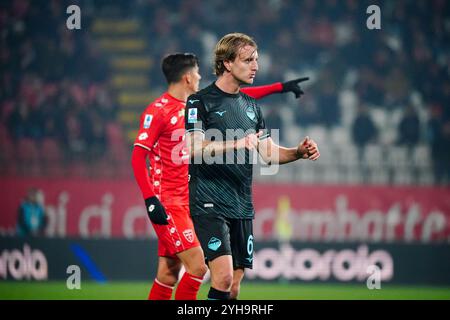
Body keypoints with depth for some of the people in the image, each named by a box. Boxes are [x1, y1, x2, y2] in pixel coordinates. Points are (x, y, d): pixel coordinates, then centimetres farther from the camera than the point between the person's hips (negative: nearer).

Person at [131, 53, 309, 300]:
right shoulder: (157, 111, -11)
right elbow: (138, 156, -14)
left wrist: (280, 87, 20)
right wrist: (150, 200, -22)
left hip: (186, 202, 8)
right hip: (167, 204, -8)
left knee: (168, 274, 6)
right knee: (197, 265, -15)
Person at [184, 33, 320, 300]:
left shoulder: (251, 105, 16)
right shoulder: (200, 102, -4)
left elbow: (269, 153, 17)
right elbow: (195, 147, -18)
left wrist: (299, 152, -2)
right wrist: (236, 144, -32)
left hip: (242, 207, 7)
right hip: (210, 205, -7)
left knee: (234, 286, 6)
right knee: (223, 276, -20)